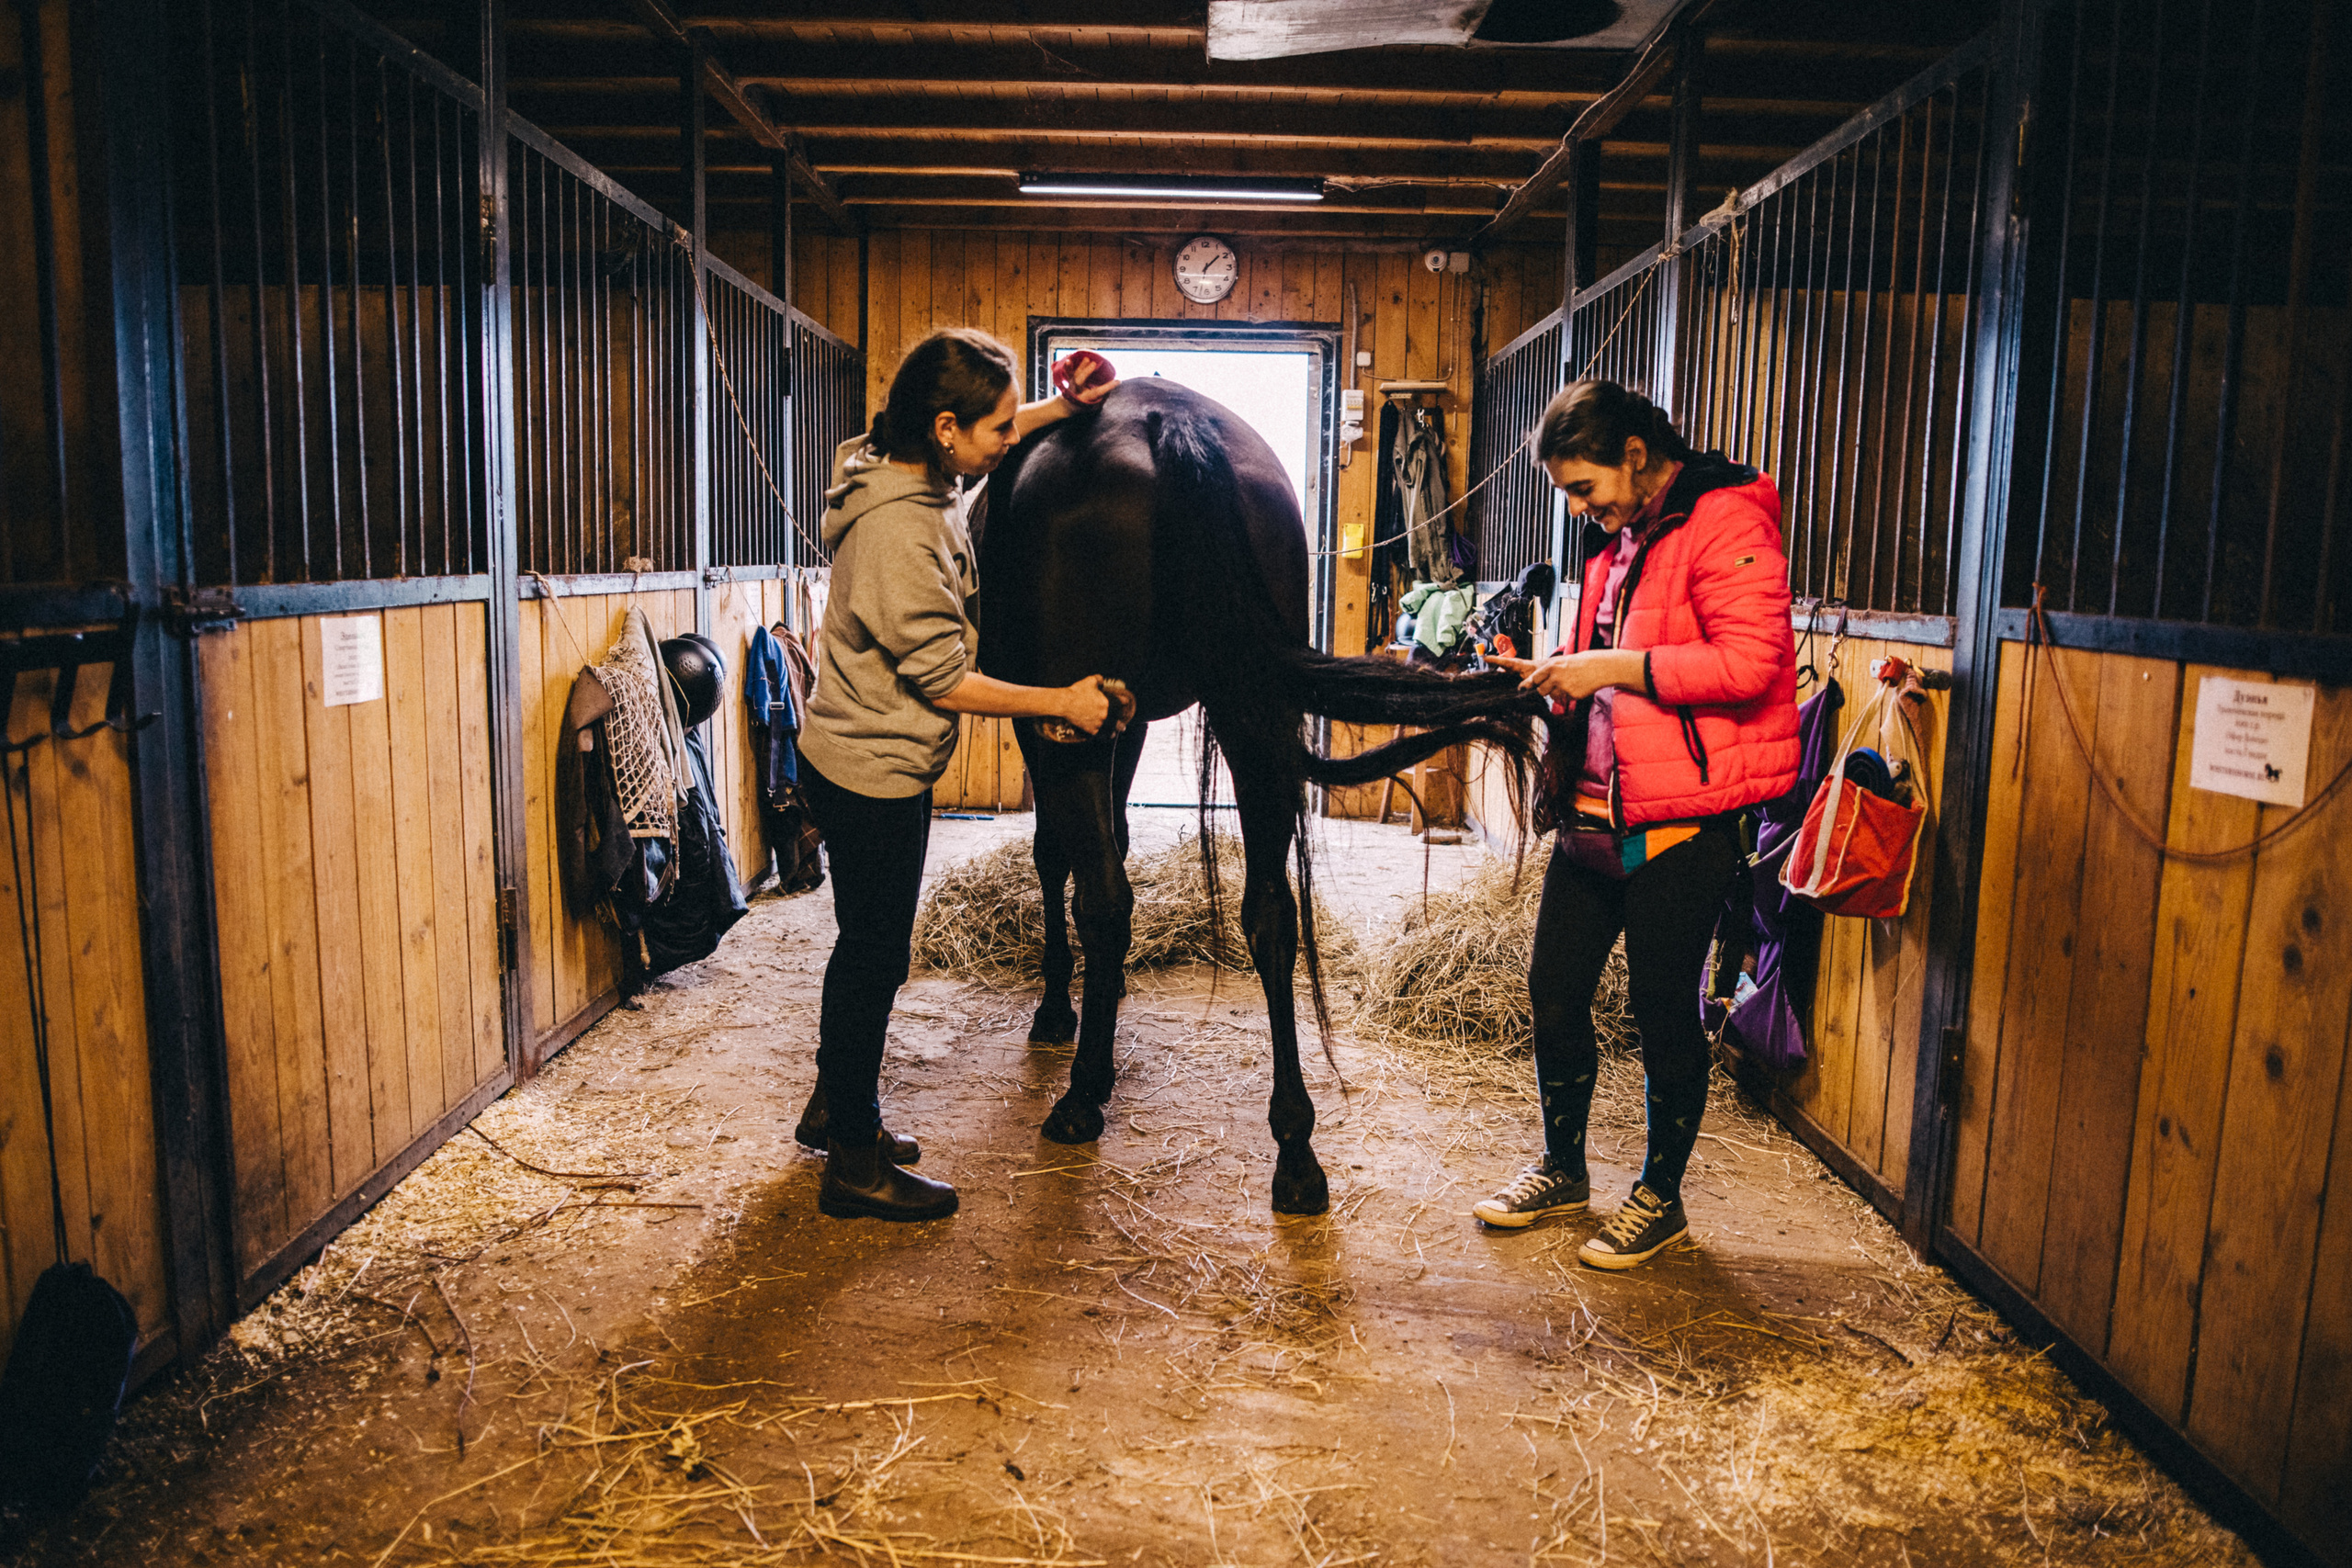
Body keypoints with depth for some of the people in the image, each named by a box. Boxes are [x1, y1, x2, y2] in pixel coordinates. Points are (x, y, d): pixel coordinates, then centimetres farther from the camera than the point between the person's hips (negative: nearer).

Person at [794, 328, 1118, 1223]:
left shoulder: (901, 469, 1)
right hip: (872, 776, -10)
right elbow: (942, 680, -23)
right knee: (876, 957, 2)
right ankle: (855, 1166, 17)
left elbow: (985, 442, 25)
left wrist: (1061, 409, 13)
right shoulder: (899, 532, -28)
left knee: (868, 946, 22)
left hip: (866, 758, 10)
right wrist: (1063, 703, -15)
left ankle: (835, 1107, 39)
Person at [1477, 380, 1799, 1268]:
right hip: (1594, 812, 9)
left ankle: (1661, 1200, 23)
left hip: (1682, 822, -9)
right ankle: (1562, 1171, 32)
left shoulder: (1726, 523, -12)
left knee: (1665, 1012, 4)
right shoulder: (1617, 542, 17)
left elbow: (1751, 661, -23)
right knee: (1553, 993, 12)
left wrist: (1614, 668, -20)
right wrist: (1558, 680, 8)